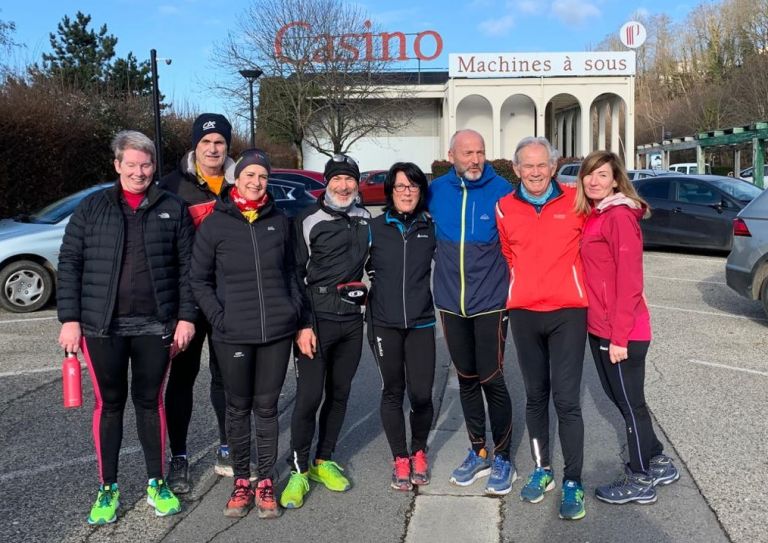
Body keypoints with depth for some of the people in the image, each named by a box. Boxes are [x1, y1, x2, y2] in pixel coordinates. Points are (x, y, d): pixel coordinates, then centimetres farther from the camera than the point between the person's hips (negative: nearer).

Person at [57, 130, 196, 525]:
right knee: (109, 403, 8)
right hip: (103, 327, 0)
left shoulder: (173, 209, 4)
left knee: (150, 402, 10)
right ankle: (107, 488, 21)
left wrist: (186, 317, -4)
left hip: (155, 326, 0)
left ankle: (157, 484, 24)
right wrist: (69, 319, -5)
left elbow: (186, 267, 3)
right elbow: (69, 264, 2)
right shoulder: (91, 208, 4)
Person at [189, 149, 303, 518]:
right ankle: (241, 481, 24)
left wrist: (294, 308, 4)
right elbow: (199, 279, 2)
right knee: (238, 407, 10)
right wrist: (217, 316, -8)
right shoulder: (214, 224, 0)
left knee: (267, 407, 9)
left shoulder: (280, 221, 7)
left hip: (277, 331, 2)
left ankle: (266, 482, 20)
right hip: (233, 334, -1)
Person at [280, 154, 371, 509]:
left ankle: (324, 462, 25)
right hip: (316, 317, -5)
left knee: (339, 393, 11)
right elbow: (295, 275, -7)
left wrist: (369, 298, 16)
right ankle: (298, 471, 6)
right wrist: (303, 325, -13)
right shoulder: (309, 220, -5)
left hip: (352, 319, 6)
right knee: (309, 396, -7)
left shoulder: (365, 219, 11)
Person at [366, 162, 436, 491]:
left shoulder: (430, 229, 4)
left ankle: (419, 452, 24)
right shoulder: (375, 228, 1)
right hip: (384, 323, 0)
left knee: (421, 394, -3)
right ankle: (400, 459, 22)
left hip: (421, 322, 0)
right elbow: (360, 266, 12)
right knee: (392, 392, 6)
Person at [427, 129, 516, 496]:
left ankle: (502, 458, 16)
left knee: (491, 380, -1)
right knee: (466, 379, 13)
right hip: (451, 303, 4)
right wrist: (443, 274, 9)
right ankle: (478, 453, 28)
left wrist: (512, 286, -5)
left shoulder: (501, 190, -8)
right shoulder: (436, 190, 0)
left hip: (490, 302, -4)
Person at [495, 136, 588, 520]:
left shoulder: (576, 201, -3)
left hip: (568, 312, -2)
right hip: (523, 314, 3)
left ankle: (573, 483, 7)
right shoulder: (505, 208, 3)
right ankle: (542, 469, 28)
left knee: (566, 399, -4)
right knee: (535, 396, 13)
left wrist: (569, 283, 7)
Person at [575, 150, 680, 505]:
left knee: (630, 403, 5)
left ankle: (641, 481, 22)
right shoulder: (592, 216, 11)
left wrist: (620, 336, -20)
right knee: (619, 398, 19)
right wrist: (606, 330, 10)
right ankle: (658, 463, 36)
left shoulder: (620, 216, -15)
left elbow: (629, 280, -19)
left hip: (621, 332, -9)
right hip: (599, 328, 9)